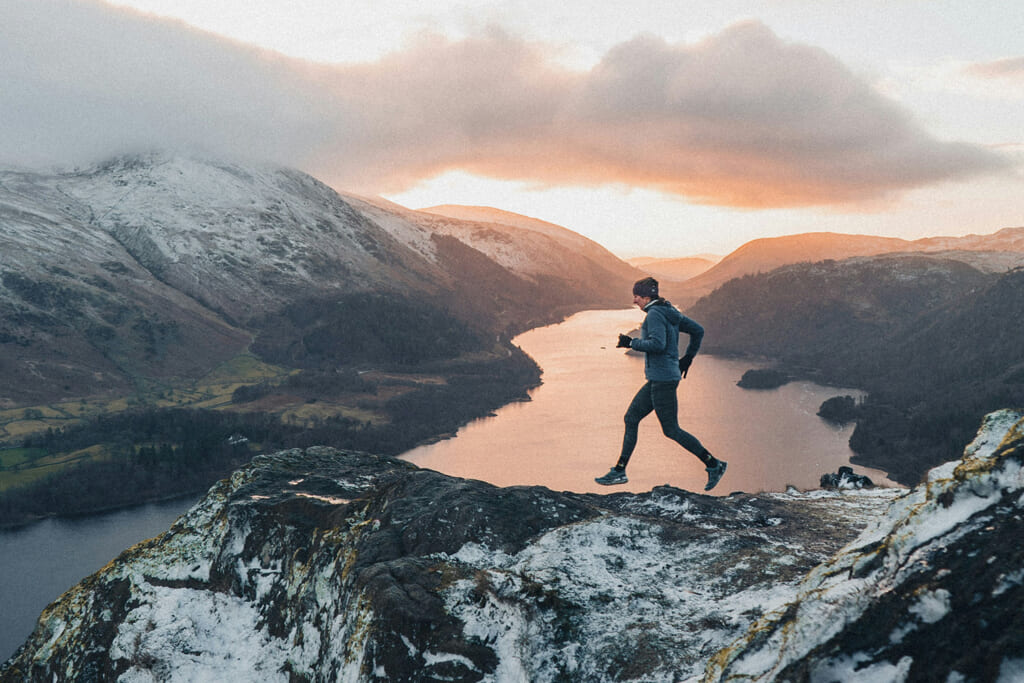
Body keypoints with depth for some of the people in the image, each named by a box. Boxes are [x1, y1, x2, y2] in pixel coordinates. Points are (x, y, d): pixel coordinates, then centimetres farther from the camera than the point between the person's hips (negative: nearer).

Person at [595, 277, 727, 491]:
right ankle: (619, 471, 13)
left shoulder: (655, 314, -14)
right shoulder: (670, 312, 14)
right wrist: (687, 358, 23)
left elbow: (658, 344, -25)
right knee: (631, 418, 10)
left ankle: (714, 465, 4)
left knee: (671, 430, -4)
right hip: (657, 379, 10)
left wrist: (632, 343, -14)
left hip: (662, 379, -10)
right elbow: (698, 331, 19)